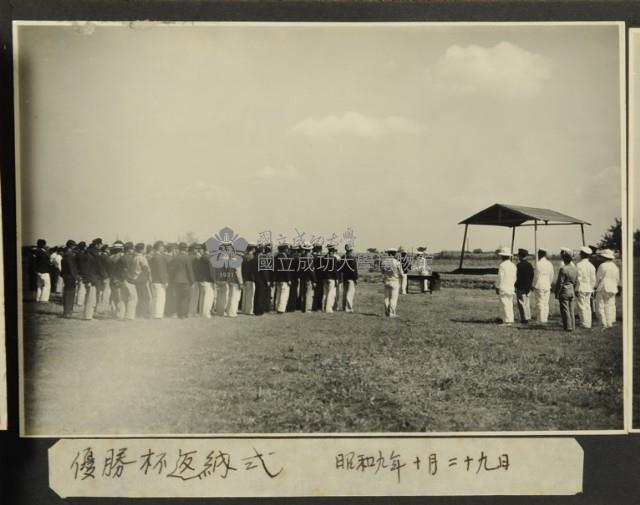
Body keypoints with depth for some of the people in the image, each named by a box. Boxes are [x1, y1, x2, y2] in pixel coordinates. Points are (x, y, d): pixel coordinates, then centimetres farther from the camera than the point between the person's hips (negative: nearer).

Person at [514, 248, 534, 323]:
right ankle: (528, 317, 17)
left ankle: (524, 318, -4)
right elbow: (532, 276, 11)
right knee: (527, 302, 15)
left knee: (521, 303, -3)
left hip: (520, 287, -7)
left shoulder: (519, 265, -15)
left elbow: (517, 277, -15)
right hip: (528, 287, 7)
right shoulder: (529, 265, 7)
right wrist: (530, 285, 16)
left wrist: (515, 286, -7)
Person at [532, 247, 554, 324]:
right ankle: (545, 319, 12)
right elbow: (551, 276, 10)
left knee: (540, 303, -1)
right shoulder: (550, 264, 4)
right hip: (547, 286, 5)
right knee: (546, 303, 11)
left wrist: (534, 286, 3)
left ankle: (541, 320, -2)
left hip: (539, 286, -5)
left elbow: (536, 276, -8)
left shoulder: (538, 264, -13)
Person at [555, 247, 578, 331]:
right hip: (572, 291, 7)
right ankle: (572, 326, 17)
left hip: (564, 291, -7)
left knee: (565, 310, 0)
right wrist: (574, 291, 19)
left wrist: (557, 293, -9)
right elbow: (576, 281, 11)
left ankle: (568, 327, 1)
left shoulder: (563, 269, -18)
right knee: (571, 310, 13)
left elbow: (560, 283, -16)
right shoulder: (575, 268, 4)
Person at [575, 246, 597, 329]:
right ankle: (588, 323, 14)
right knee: (587, 306, 11)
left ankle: (585, 323, -1)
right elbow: (593, 279, 10)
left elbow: (579, 278, -15)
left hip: (581, 288, -7)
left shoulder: (579, 265, -12)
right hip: (589, 289, 7)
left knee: (582, 306, -2)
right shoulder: (591, 266, 8)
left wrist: (577, 290, -11)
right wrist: (592, 289, 16)